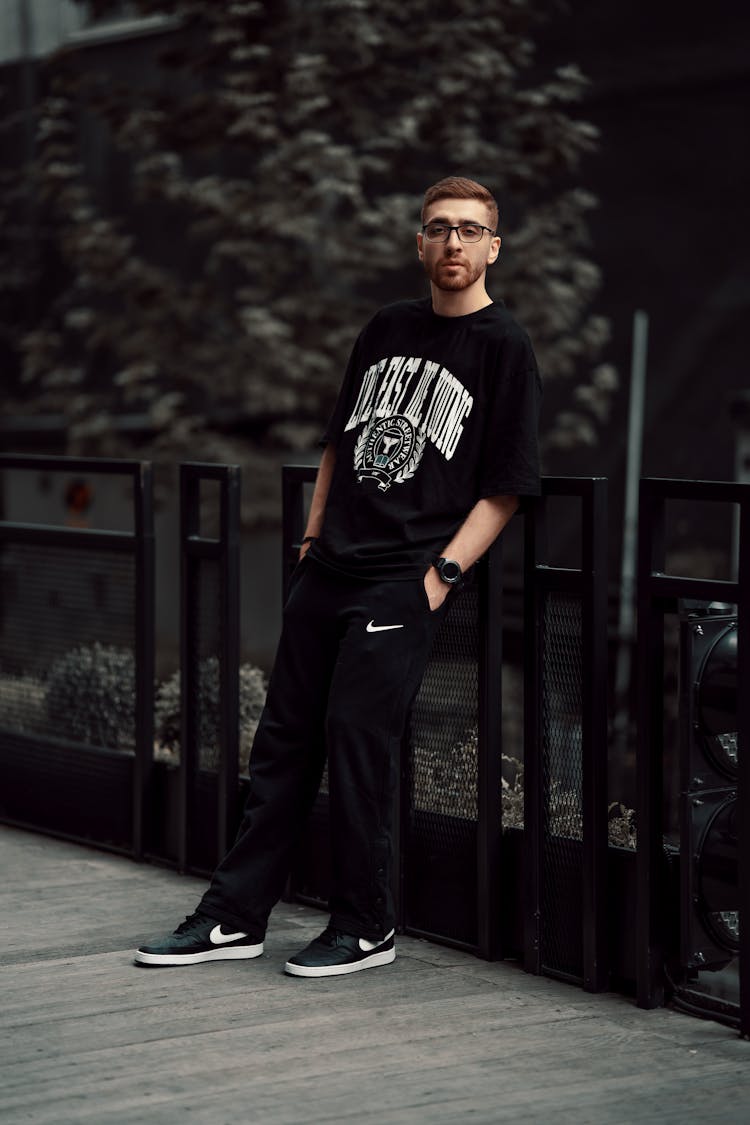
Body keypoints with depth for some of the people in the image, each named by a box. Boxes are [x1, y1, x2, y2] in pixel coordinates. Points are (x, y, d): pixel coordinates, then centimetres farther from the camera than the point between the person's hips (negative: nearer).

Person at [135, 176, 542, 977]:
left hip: (403, 581, -6)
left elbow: (504, 488, -6)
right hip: (327, 570, 6)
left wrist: (443, 574, -12)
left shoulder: (504, 348, -4)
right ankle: (236, 916, 16)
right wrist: (312, 538, 14)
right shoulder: (387, 329, 14)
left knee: (356, 741, -7)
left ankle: (364, 929, 8)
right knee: (283, 738, 8)